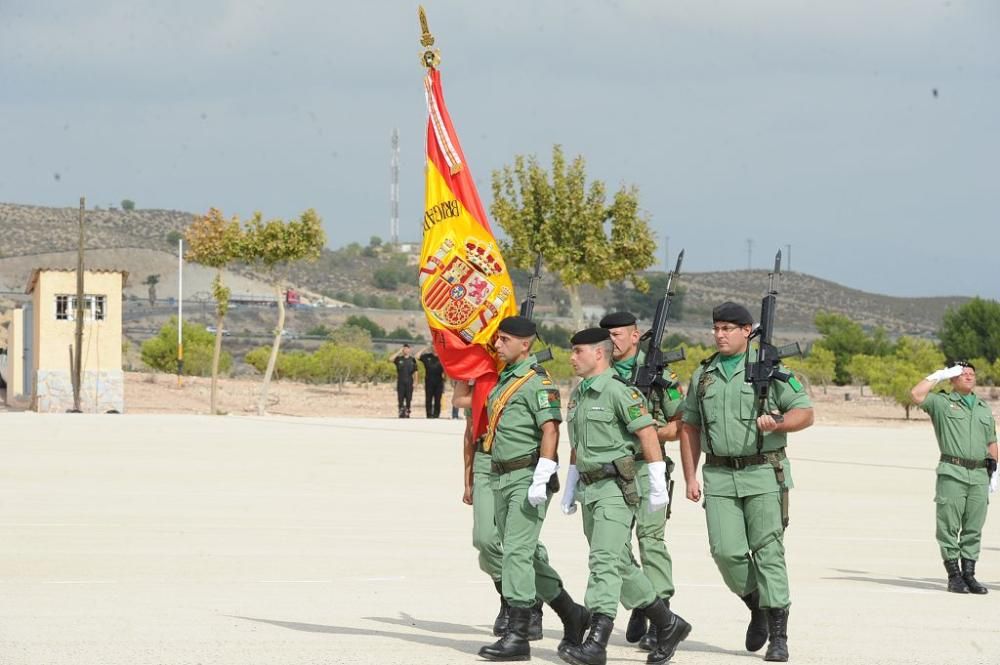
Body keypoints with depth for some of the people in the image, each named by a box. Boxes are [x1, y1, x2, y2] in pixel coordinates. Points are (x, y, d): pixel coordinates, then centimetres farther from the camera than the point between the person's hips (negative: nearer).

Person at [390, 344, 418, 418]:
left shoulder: (412, 360, 7)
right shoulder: (399, 359, 5)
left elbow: (415, 372, 8)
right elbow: (391, 359, -14)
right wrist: (399, 352, -10)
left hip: (409, 383, 0)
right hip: (400, 382, 0)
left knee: (408, 399, 2)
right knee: (400, 399, -2)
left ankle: (407, 414, 9)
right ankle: (401, 414, 2)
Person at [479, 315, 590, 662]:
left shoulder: (537, 382, -12)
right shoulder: (504, 379, 16)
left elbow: (550, 431, -19)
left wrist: (540, 481, -25)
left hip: (527, 477, -9)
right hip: (501, 478, 9)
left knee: (517, 552, -13)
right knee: (529, 555, 13)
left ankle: (517, 636, -13)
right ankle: (572, 615, 26)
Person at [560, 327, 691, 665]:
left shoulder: (619, 391, -13)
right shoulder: (579, 394, 14)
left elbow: (648, 435, -15)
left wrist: (658, 486, -16)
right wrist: (569, 489, 23)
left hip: (617, 488, -9)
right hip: (590, 488, 9)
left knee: (605, 561, -16)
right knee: (620, 565, 13)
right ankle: (668, 625, 25)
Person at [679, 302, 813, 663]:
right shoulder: (703, 374, 12)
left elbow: (805, 412, -1)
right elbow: (690, 427, 16)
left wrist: (776, 422, -21)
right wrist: (690, 477, 9)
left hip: (763, 474, -4)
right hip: (719, 476, 4)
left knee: (768, 551, -5)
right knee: (726, 551, -5)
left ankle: (778, 636, -2)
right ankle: (756, 606, 21)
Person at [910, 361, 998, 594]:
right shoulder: (941, 402, 5)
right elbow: (916, 395, -13)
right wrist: (939, 375, -5)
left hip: (979, 475, 5)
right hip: (952, 473, -4)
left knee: (974, 528, 4)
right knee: (949, 526, -4)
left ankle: (969, 575, 9)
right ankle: (953, 575, 0)